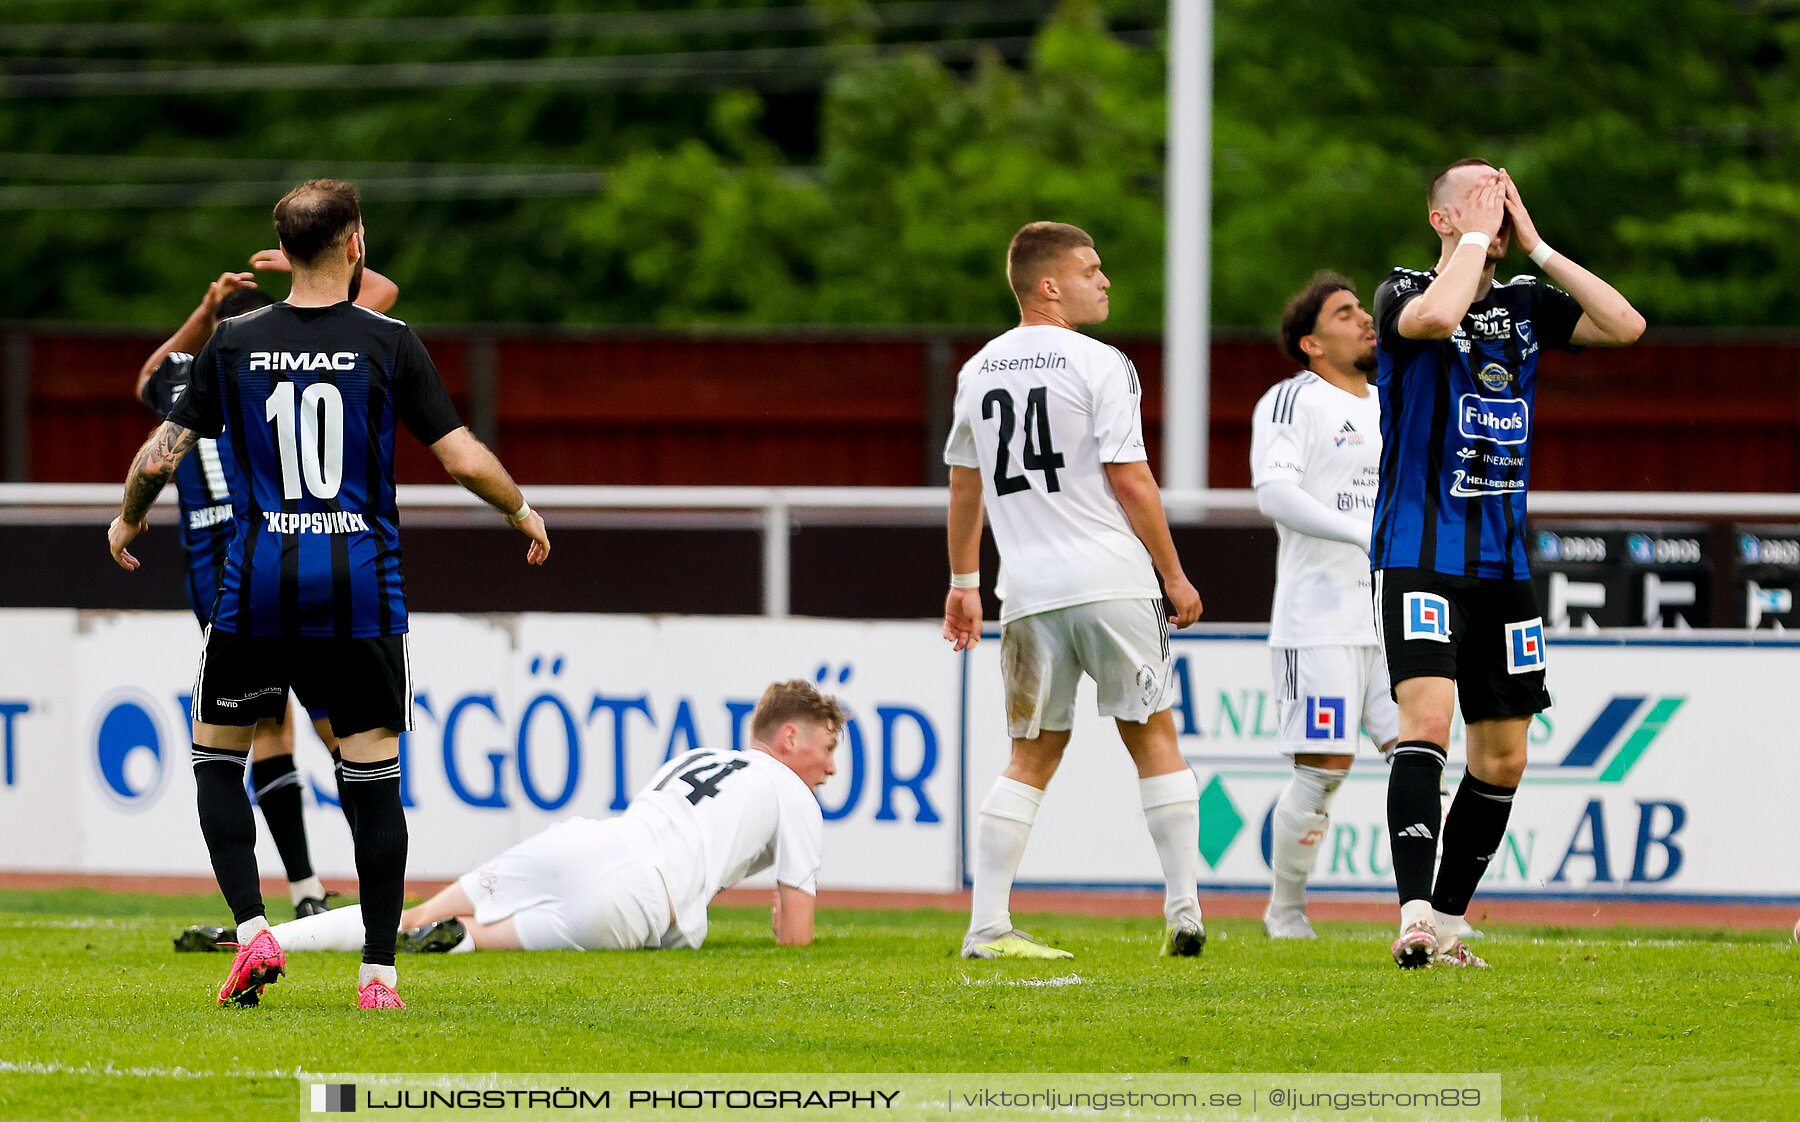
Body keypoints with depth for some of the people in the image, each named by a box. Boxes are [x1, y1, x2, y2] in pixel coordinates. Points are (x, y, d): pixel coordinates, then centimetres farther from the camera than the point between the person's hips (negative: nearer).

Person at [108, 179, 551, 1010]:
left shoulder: (234, 343, 0)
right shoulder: (388, 343, -4)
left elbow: (163, 454, 4)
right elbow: (464, 459, -5)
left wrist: (126, 520, 24)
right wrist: (522, 512, 15)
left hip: (256, 582, 1)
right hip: (360, 584, -1)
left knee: (217, 753, 16)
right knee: (373, 770, 4)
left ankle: (252, 928, 0)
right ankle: (378, 971, 1)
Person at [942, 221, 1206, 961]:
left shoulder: (979, 371, 11)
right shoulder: (1098, 365, -6)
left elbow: (965, 487, 19)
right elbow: (1131, 483, -8)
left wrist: (963, 582, 29)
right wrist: (1175, 575, 0)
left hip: (1029, 588, 4)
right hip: (1112, 579, -4)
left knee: (1032, 755, 9)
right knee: (1153, 738, 5)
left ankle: (987, 926, -1)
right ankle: (1183, 909, 0)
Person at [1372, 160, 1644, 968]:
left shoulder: (1527, 305, 11)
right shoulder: (1404, 293, -4)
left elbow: (1626, 325, -2)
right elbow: (1436, 316, -29)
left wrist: (1535, 247, -3)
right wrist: (1477, 235, -14)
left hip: (1504, 561, 6)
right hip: (1419, 557, -6)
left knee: (1502, 758, 7)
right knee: (1428, 718, -24)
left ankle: (1447, 920, 19)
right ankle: (1415, 916, -31)